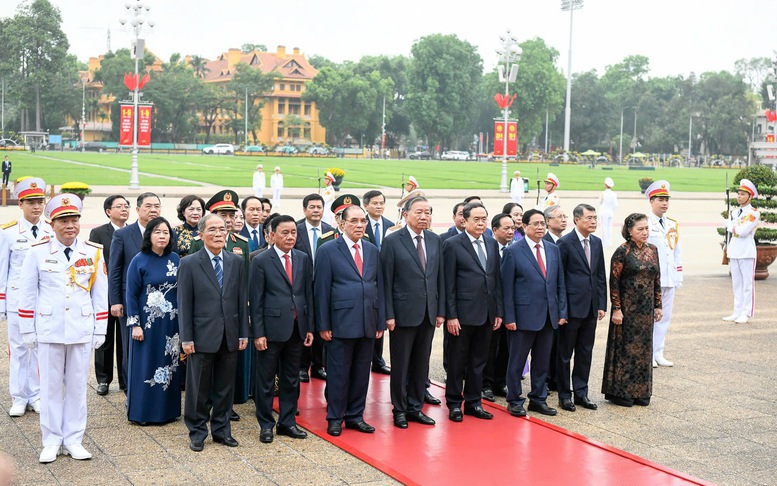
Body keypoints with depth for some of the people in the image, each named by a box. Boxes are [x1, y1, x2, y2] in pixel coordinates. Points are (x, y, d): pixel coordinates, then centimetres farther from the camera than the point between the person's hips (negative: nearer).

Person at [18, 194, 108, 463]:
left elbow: (100, 294, 5)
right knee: (50, 386, 6)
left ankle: (73, 440, 18)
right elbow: (27, 293, 2)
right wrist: (27, 330, 2)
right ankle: (51, 442, 16)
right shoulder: (38, 252, -4)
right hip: (49, 330, -1)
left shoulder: (94, 252, 0)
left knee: (77, 386, 7)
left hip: (82, 330, 1)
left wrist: (100, 330, 5)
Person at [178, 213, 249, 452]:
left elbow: (243, 300, 8)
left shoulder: (236, 262, 6)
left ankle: (221, 430, 24)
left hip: (230, 336, 3)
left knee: (225, 387, 11)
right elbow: (184, 304, -4)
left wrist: (243, 333, 5)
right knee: (198, 388, 5)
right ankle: (197, 432, 18)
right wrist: (186, 338, -8)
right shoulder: (189, 264, -4)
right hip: (202, 336, -3)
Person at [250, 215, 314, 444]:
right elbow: (256, 300, -6)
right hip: (272, 328, -4)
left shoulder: (303, 259, 8)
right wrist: (258, 333, -11)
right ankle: (266, 424, 16)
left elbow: (308, 294, 10)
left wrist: (310, 327, 6)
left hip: (297, 328, 4)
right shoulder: (261, 261, -5)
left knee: (291, 379, 12)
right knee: (266, 380, 5)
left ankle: (287, 422, 23)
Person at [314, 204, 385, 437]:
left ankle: (355, 416, 22)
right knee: (338, 373, 2)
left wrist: (381, 321, 8)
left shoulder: (372, 250, 12)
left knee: (362, 372, 10)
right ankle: (335, 418, 14)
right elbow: (321, 290, -5)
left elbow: (379, 285, 13)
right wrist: (323, 325, -9)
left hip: (367, 323, 5)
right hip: (341, 322, -5)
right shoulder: (328, 250, -3)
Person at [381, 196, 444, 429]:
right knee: (400, 364, 5)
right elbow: (386, 281, -8)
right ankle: (400, 410, 17)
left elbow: (439, 278, 11)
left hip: (428, 313, 5)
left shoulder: (435, 241, 8)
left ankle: (415, 407, 23)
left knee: (421, 364, 12)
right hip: (403, 313, -5)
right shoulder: (392, 241, -7)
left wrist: (440, 311, 6)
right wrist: (388, 314, -11)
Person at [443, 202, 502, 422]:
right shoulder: (452, 244, -6)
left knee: (478, 361, 12)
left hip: (487, 314, 5)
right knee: (457, 361, 6)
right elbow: (448, 284, -8)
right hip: (463, 314, -5)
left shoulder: (492, 244, 11)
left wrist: (498, 312, 9)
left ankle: (473, 402, 23)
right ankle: (454, 404, 17)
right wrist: (451, 315, -12)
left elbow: (497, 279, 13)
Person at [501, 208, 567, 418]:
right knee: (517, 361, 4)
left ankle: (538, 399, 24)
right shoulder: (513, 252, -6)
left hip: (548, 316, 5)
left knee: (542, 361, 13)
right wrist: (509, 317, -12)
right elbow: (507, 288, -7)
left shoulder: (553, 250, 9)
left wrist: (562, 312, 5)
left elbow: (560, 283, 11)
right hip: (524, 316, -5)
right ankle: (515, 401, 16)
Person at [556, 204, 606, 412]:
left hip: (591, 308, 6)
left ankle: (581, 393, 20)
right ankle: (564, 394, 13)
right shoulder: (565, 243, -10)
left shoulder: (596, 243, 10)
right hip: (572, 307, -6)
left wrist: (601, 305, 8)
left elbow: (601, 276, 13)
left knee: (585, 352, 12)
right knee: (565, 353, 4)